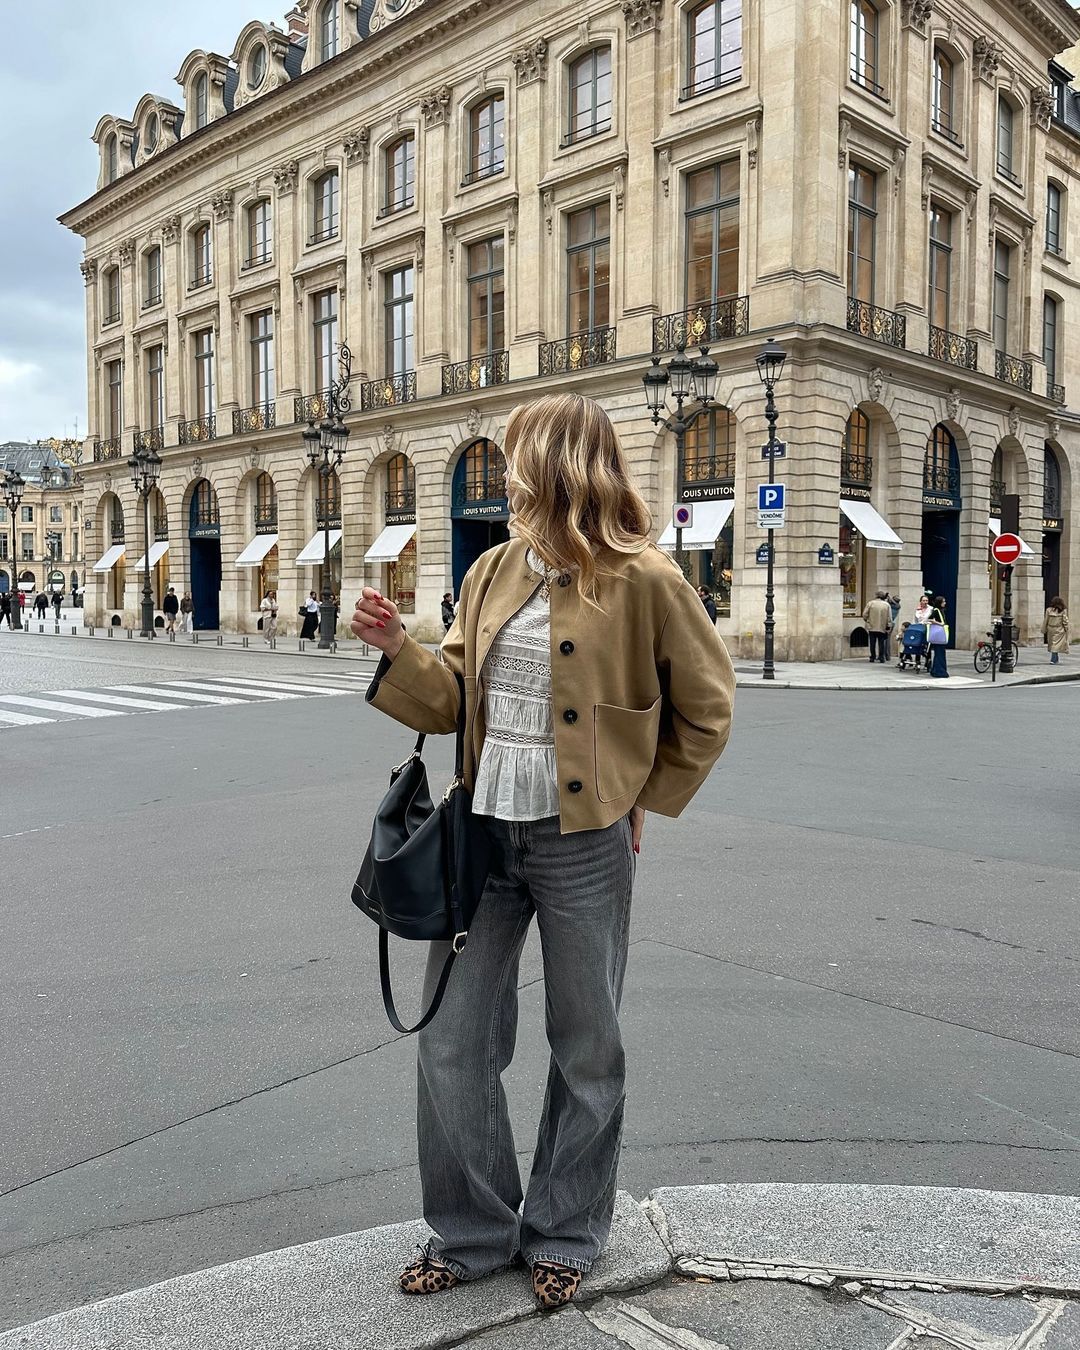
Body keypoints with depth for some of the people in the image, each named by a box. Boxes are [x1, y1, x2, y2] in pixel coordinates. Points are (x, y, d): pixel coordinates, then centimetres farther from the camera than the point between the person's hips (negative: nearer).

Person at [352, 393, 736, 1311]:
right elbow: (455, 701, 9)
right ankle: (473, 1232, 32)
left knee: (585, 1052, 12)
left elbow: (706, 711, 0)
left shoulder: (643, 580, -9)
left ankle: (565, 1236, 35)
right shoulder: (493, 572, 7)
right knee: (451, 1044, 11)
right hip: (482, 833, 5)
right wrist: (397, 648, -6)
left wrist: (643, 802, 0)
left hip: (583, 847, -5)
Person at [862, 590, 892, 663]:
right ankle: (881, 658, 4)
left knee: (872, 643, 9)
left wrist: (866, 621, 13)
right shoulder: (887, 605, -2)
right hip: (882, 628, 0)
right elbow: (889, 618, -3)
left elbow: (865, 615, -5)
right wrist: (888, 626, 8)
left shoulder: (870, 603, -4)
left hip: (872, 627, 0)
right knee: (881, 643, 7)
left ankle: (872, 657, 13)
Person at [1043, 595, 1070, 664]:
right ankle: (1053, 660, -11)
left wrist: (1044, 631, 8)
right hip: (1059, 631, -2)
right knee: (1056, 645, -1)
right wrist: (1066, 630, 5)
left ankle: (1056, 659, 25)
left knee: (1052, 644, 15)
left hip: (1050, 630, 2)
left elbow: (1045, 621, 1)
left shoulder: (1049, 610, -2)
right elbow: (1065, 622, -6)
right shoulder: (1063, 611, -7)